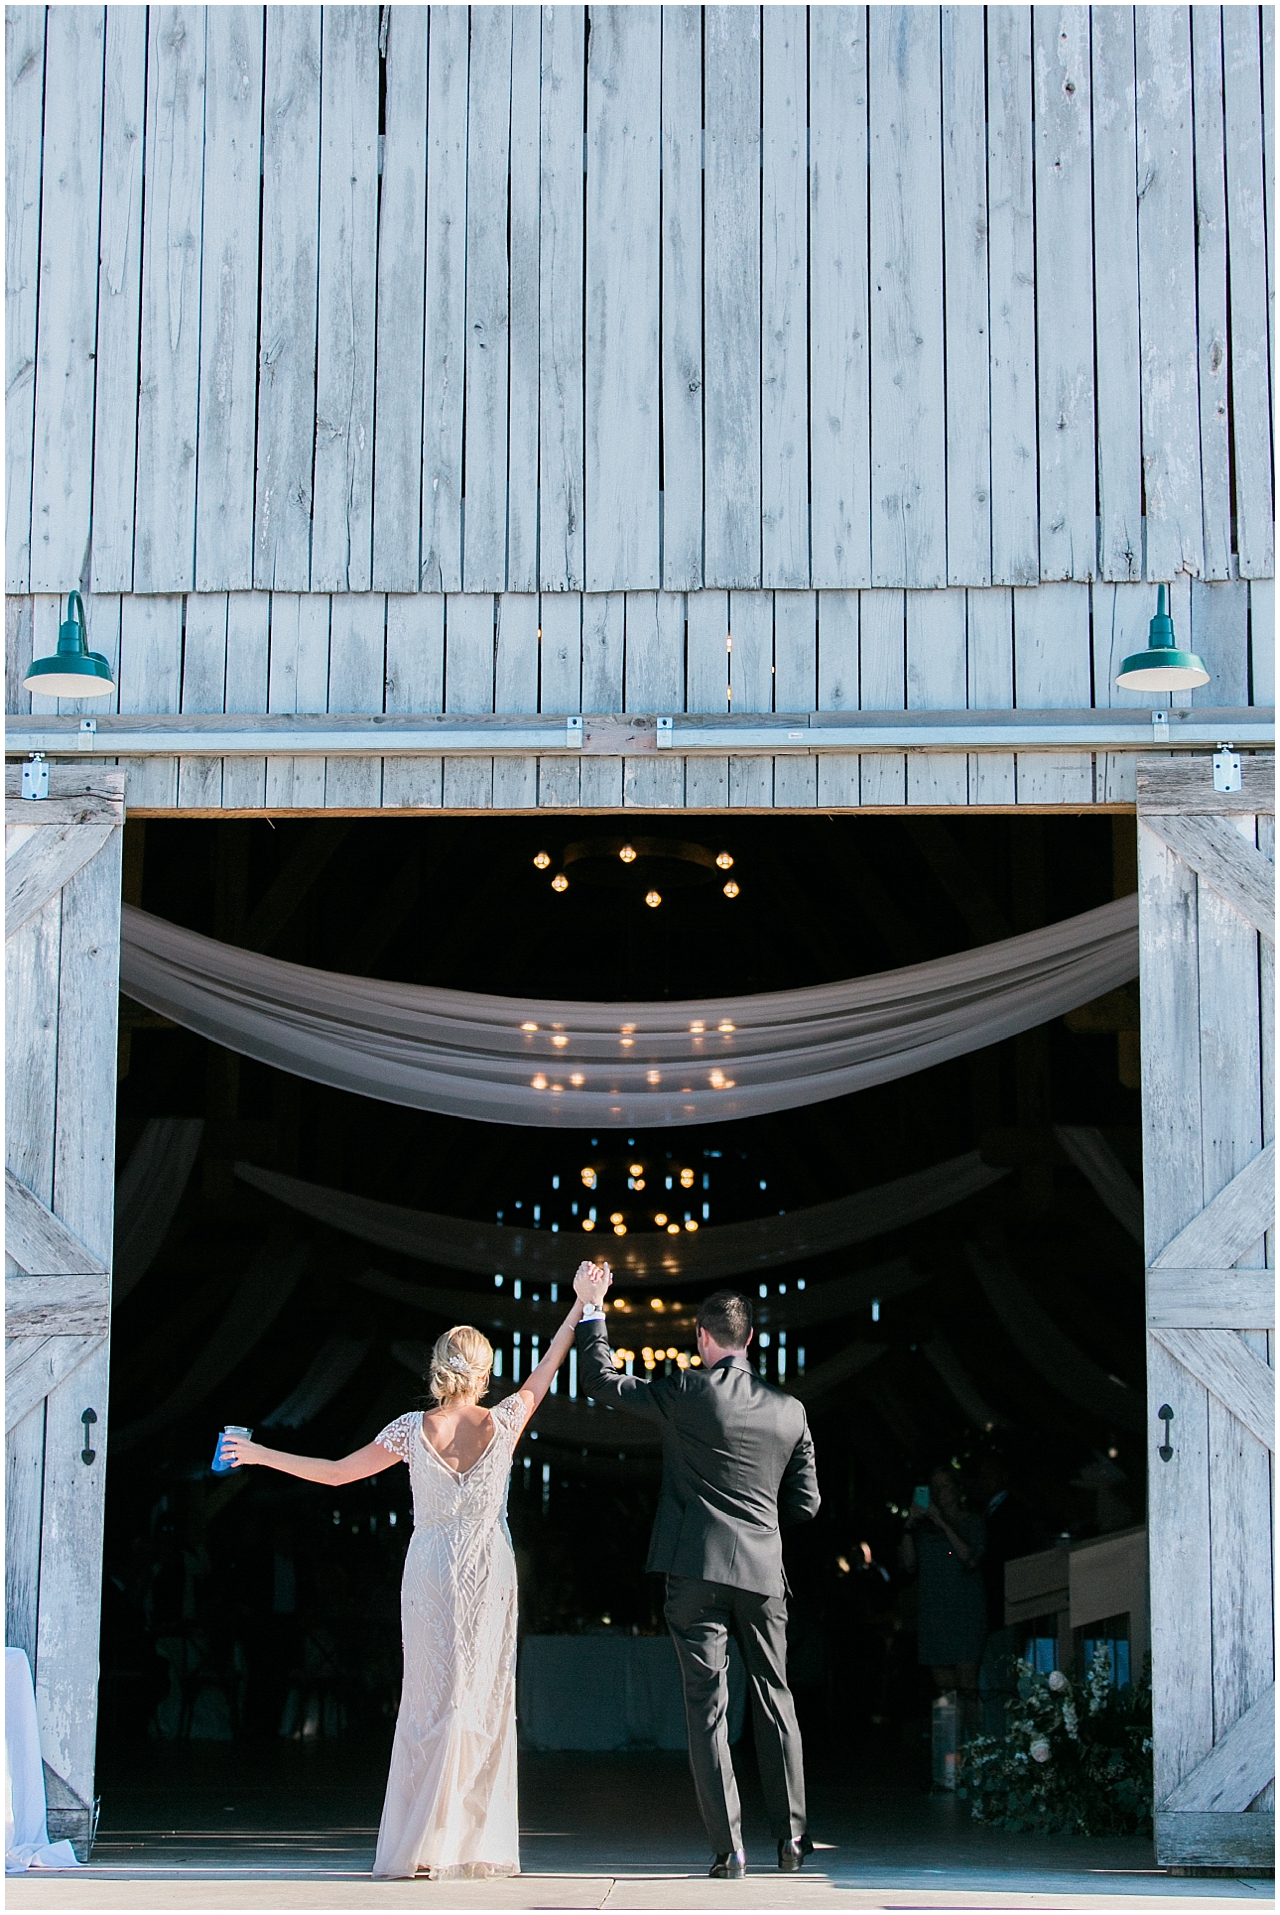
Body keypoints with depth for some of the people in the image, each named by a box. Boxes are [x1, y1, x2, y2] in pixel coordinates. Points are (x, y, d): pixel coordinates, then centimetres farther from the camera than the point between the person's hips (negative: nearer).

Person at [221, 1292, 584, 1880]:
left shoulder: (414, 1430, -7)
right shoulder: (503, 1424, -6)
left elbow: (335, 1472, -1)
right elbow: (545, 1373, 10)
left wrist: (261, 1455, 10)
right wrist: (581, 1306, 21)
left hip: (431, 1573, 0)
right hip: (490, 1573, 0)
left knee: (432, 1701, 4)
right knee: (485, 1703, 5)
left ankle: (424, 1846, 1)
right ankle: (478, 1845, 4)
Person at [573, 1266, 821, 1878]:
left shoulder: (688, 1393, -6)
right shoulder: (789, 1410, 5)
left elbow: (600, 1380, 0)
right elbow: (805, 1504, 9)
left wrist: (592, 1309, 10)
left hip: (697, 1573, -3)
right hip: (763, 1574, 3)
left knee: (708, 1707, 0)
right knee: (774, 1702, 14)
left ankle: (728, 1847, -3)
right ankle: (791, 1835, 16)